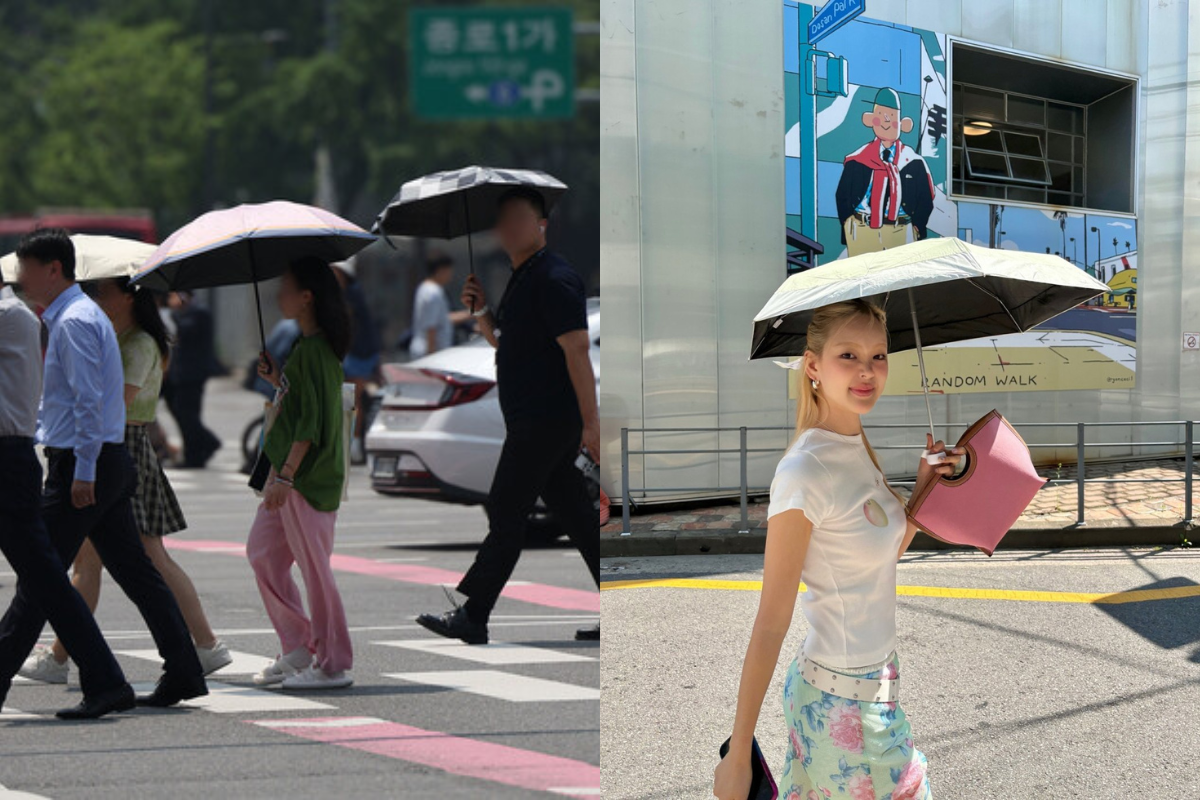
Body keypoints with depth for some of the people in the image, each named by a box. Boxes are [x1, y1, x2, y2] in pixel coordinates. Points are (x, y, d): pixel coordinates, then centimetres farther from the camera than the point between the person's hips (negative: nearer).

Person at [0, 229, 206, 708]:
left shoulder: (74, 321, -13)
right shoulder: (70, 316, 18)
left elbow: (88, 400, -20)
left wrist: (82, 471, -22)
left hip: (80, 467, -10)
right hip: (109, 463, 10)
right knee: (134, 571, 7)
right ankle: (183, 674, 5)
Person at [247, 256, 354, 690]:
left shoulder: (313, 350, -16)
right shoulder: (312, 345, 14)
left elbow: (311, 421, -21)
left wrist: (286, 475, -23)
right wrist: (277, 378, 9)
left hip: (308, 475, -10)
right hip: (290, 469, 10)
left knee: (312, 566, -4)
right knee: (262, 552, 13)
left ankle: (333, 664, 2)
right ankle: (298, 647, 18)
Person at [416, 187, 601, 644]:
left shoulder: (553, 280, -14)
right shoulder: (521, 279, 18)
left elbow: (577, 351, -20)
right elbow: (505, 343, 29)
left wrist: (591, 422, -23)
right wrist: (481, 312, 9)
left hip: (545, 420, -10)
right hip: (531, 421, 10)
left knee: (506, 514, -6)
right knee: (576, 516, 9)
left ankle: (472, 618, -3)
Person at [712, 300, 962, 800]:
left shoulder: (859, 450, 5)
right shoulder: (805, 472, -19)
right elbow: (770, 624, -19)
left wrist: (925, 489, 3)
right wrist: (737, 757, -17)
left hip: (878, 683, 8)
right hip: (841, 701, -8)